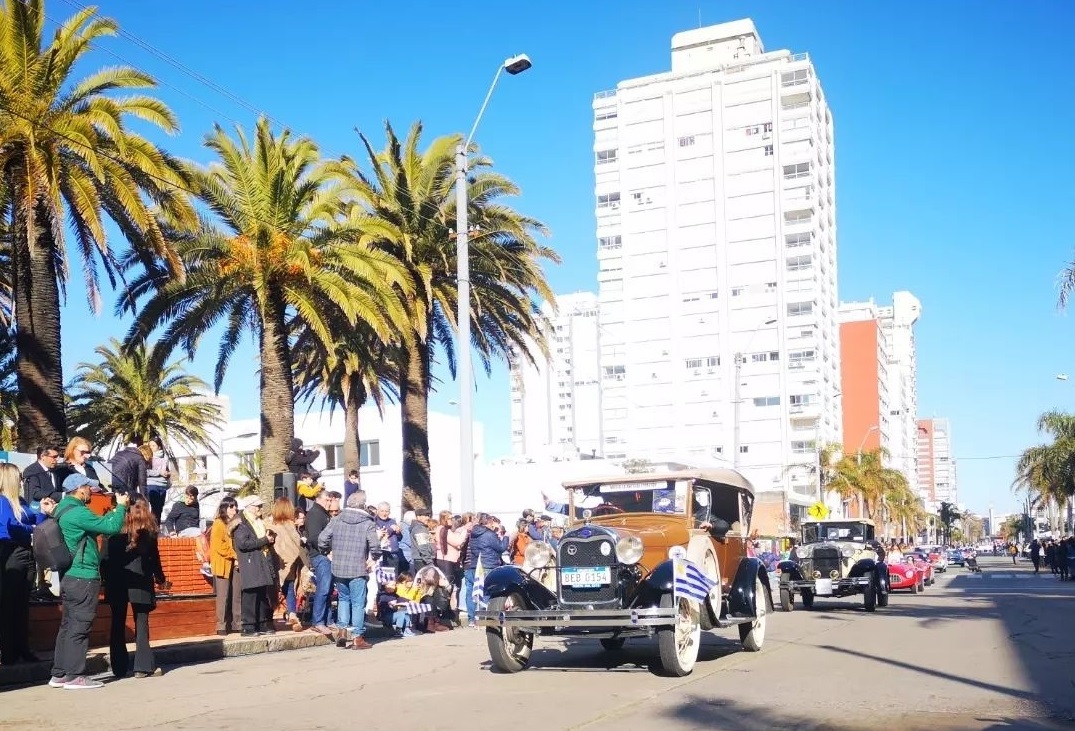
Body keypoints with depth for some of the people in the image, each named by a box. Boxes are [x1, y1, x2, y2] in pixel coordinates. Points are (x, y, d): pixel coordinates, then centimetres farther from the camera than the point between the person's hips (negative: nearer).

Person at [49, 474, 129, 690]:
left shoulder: (62, 510, 14)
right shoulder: (77, 512, -17)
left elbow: (99, 524, 19)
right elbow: (112, 527, -18)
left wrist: (117, 509, 16)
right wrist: (121, 506, -3)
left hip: (69, 577, 10)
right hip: (84, 577, -10)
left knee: (68, 625, 14)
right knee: (80, 626, -5)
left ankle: (59, 674, 18)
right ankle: (74, 676, -1)